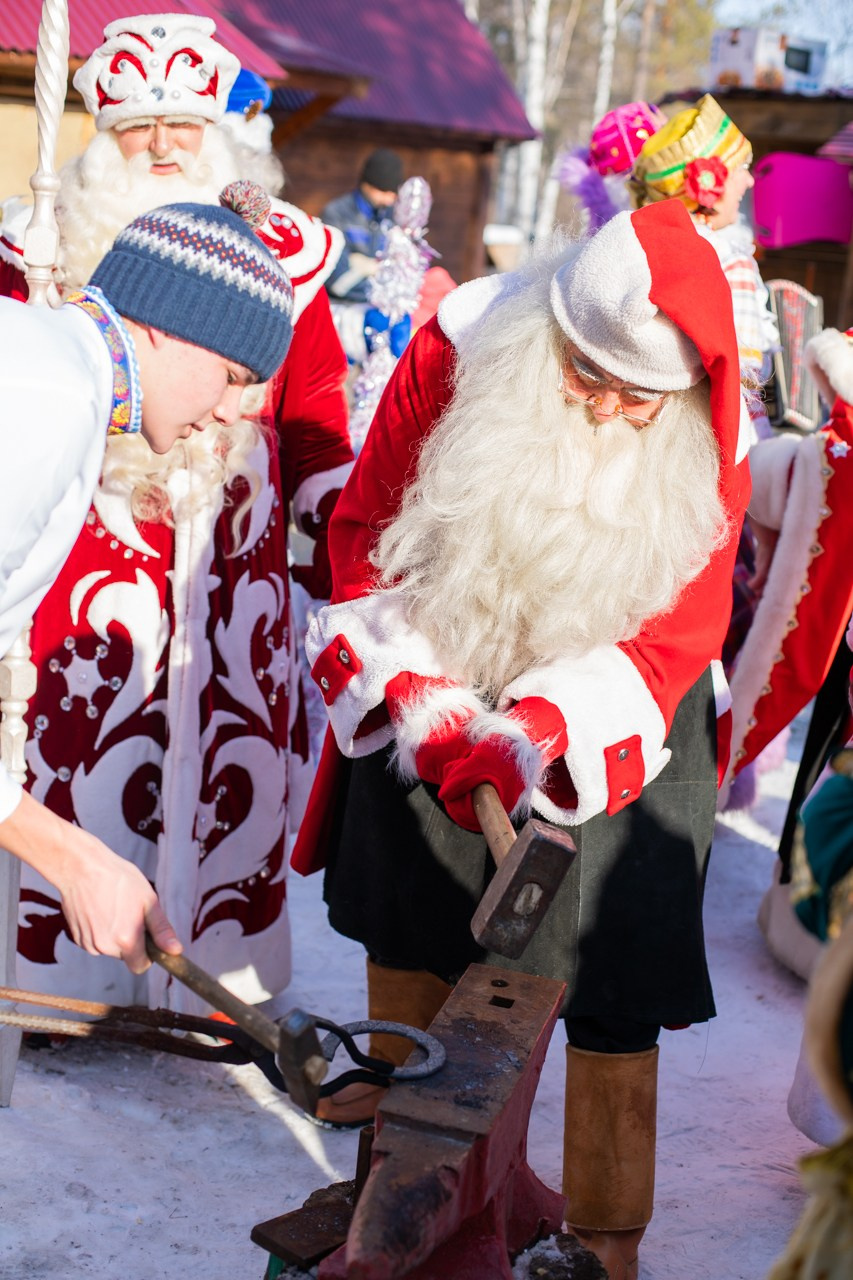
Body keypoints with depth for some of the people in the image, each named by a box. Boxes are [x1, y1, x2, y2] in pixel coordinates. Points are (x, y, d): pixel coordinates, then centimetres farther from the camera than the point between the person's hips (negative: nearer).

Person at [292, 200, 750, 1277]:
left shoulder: (707, 448, -18)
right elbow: (364, 528, -10)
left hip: (616, 729, -1)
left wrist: (535, 740, -32)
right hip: (434, 698, 2)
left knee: (614, 989, -4)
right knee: (409, 940, 17)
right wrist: (422, 706, -20)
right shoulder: (456, 352, -18)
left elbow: (680, 633, -17)